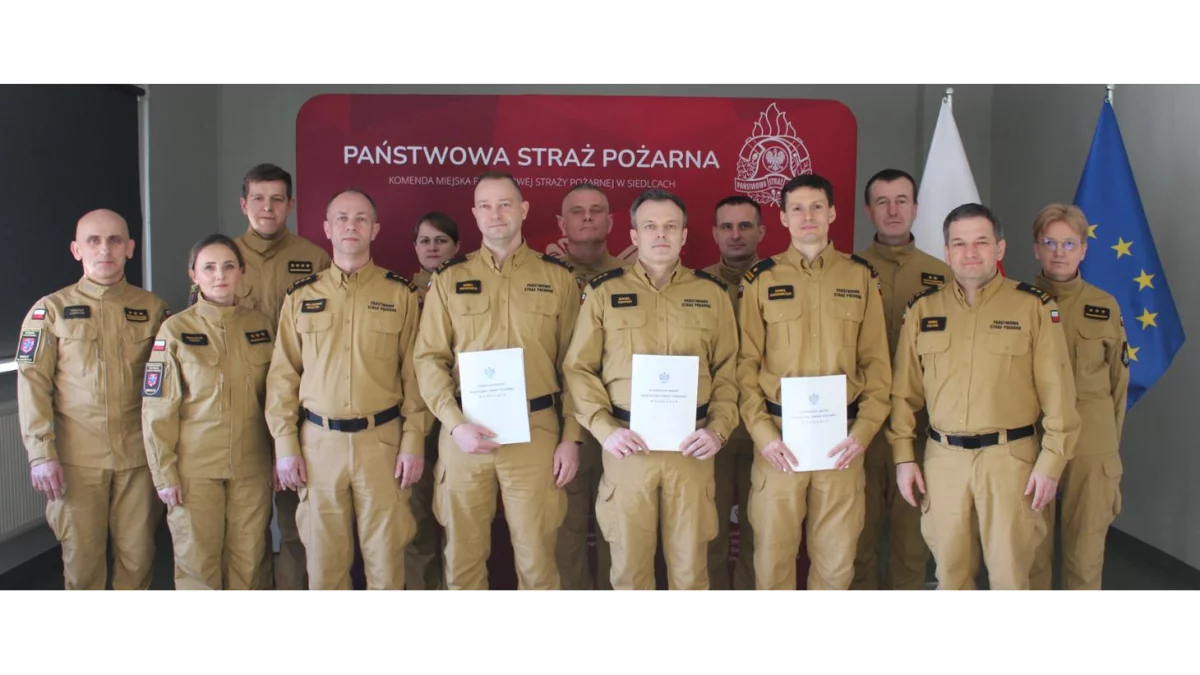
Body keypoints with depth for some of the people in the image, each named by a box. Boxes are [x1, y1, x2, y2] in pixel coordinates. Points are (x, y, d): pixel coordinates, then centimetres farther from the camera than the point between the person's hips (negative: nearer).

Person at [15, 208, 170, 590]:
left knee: (137, 552, 8)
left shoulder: (152, 308, 5)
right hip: (77, 458, -1)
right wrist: (41, 454, -10)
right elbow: (33, 384, -3)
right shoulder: (51, 310, 0)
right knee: (82, 555, 7)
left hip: (138, 454, 1)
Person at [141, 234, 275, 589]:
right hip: (195, 468, -2)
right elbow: (158, 407, -3)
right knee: (197, 560, 3)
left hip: (252, 467, 2)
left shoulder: (261, 326, 5)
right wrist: (164, 473, -6)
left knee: (248, 560, 7)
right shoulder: (176, 329, -3)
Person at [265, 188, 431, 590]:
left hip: (382, 441, -1)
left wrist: (414, 442, -5)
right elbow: (283, 375, 6)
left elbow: (414, 373, 0)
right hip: (318, 442, 2)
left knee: (385, 553, 5)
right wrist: (285, 445, 0)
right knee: (324, 556, 9)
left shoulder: (400, 294, 2)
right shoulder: (301, 296, 7)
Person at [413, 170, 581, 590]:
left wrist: (571, 437, -1)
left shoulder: (558, 278, 5)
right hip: (465, 433, 1)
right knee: (463, 554, 11)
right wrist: (455, 423, -10)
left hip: (536, 432, -1)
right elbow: (429, 359, 3)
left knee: (536, 555, 7)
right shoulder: (449, 279, 7)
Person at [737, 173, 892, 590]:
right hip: (778, 438, -1)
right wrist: (763, 433, -8)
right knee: (773, 553, 4)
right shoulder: (761, 279, 5)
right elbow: (746, 364, 2)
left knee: (837, 558, 7)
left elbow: (877, 362, 7)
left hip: (842, 440, 1)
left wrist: (864, 431, -4)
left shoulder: (861, 277, 8)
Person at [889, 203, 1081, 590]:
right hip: (942, 459, 2)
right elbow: (905, 391, 7)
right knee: (950, 570, 12)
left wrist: (1051, 461, -6)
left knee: (1010, 572, 5)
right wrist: (903, 457, 3)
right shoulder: (923, 309, 5)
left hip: (1009, 457, -2)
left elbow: (1057, 392, -2)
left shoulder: (1034, 306, -1)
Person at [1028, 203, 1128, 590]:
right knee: (1032, 546, 7)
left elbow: (1118, 381, 9)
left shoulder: (1105, 307, 4)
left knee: (1086, 547, 6)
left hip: (1092, 447, 1)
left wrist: (1112, 446, 8)